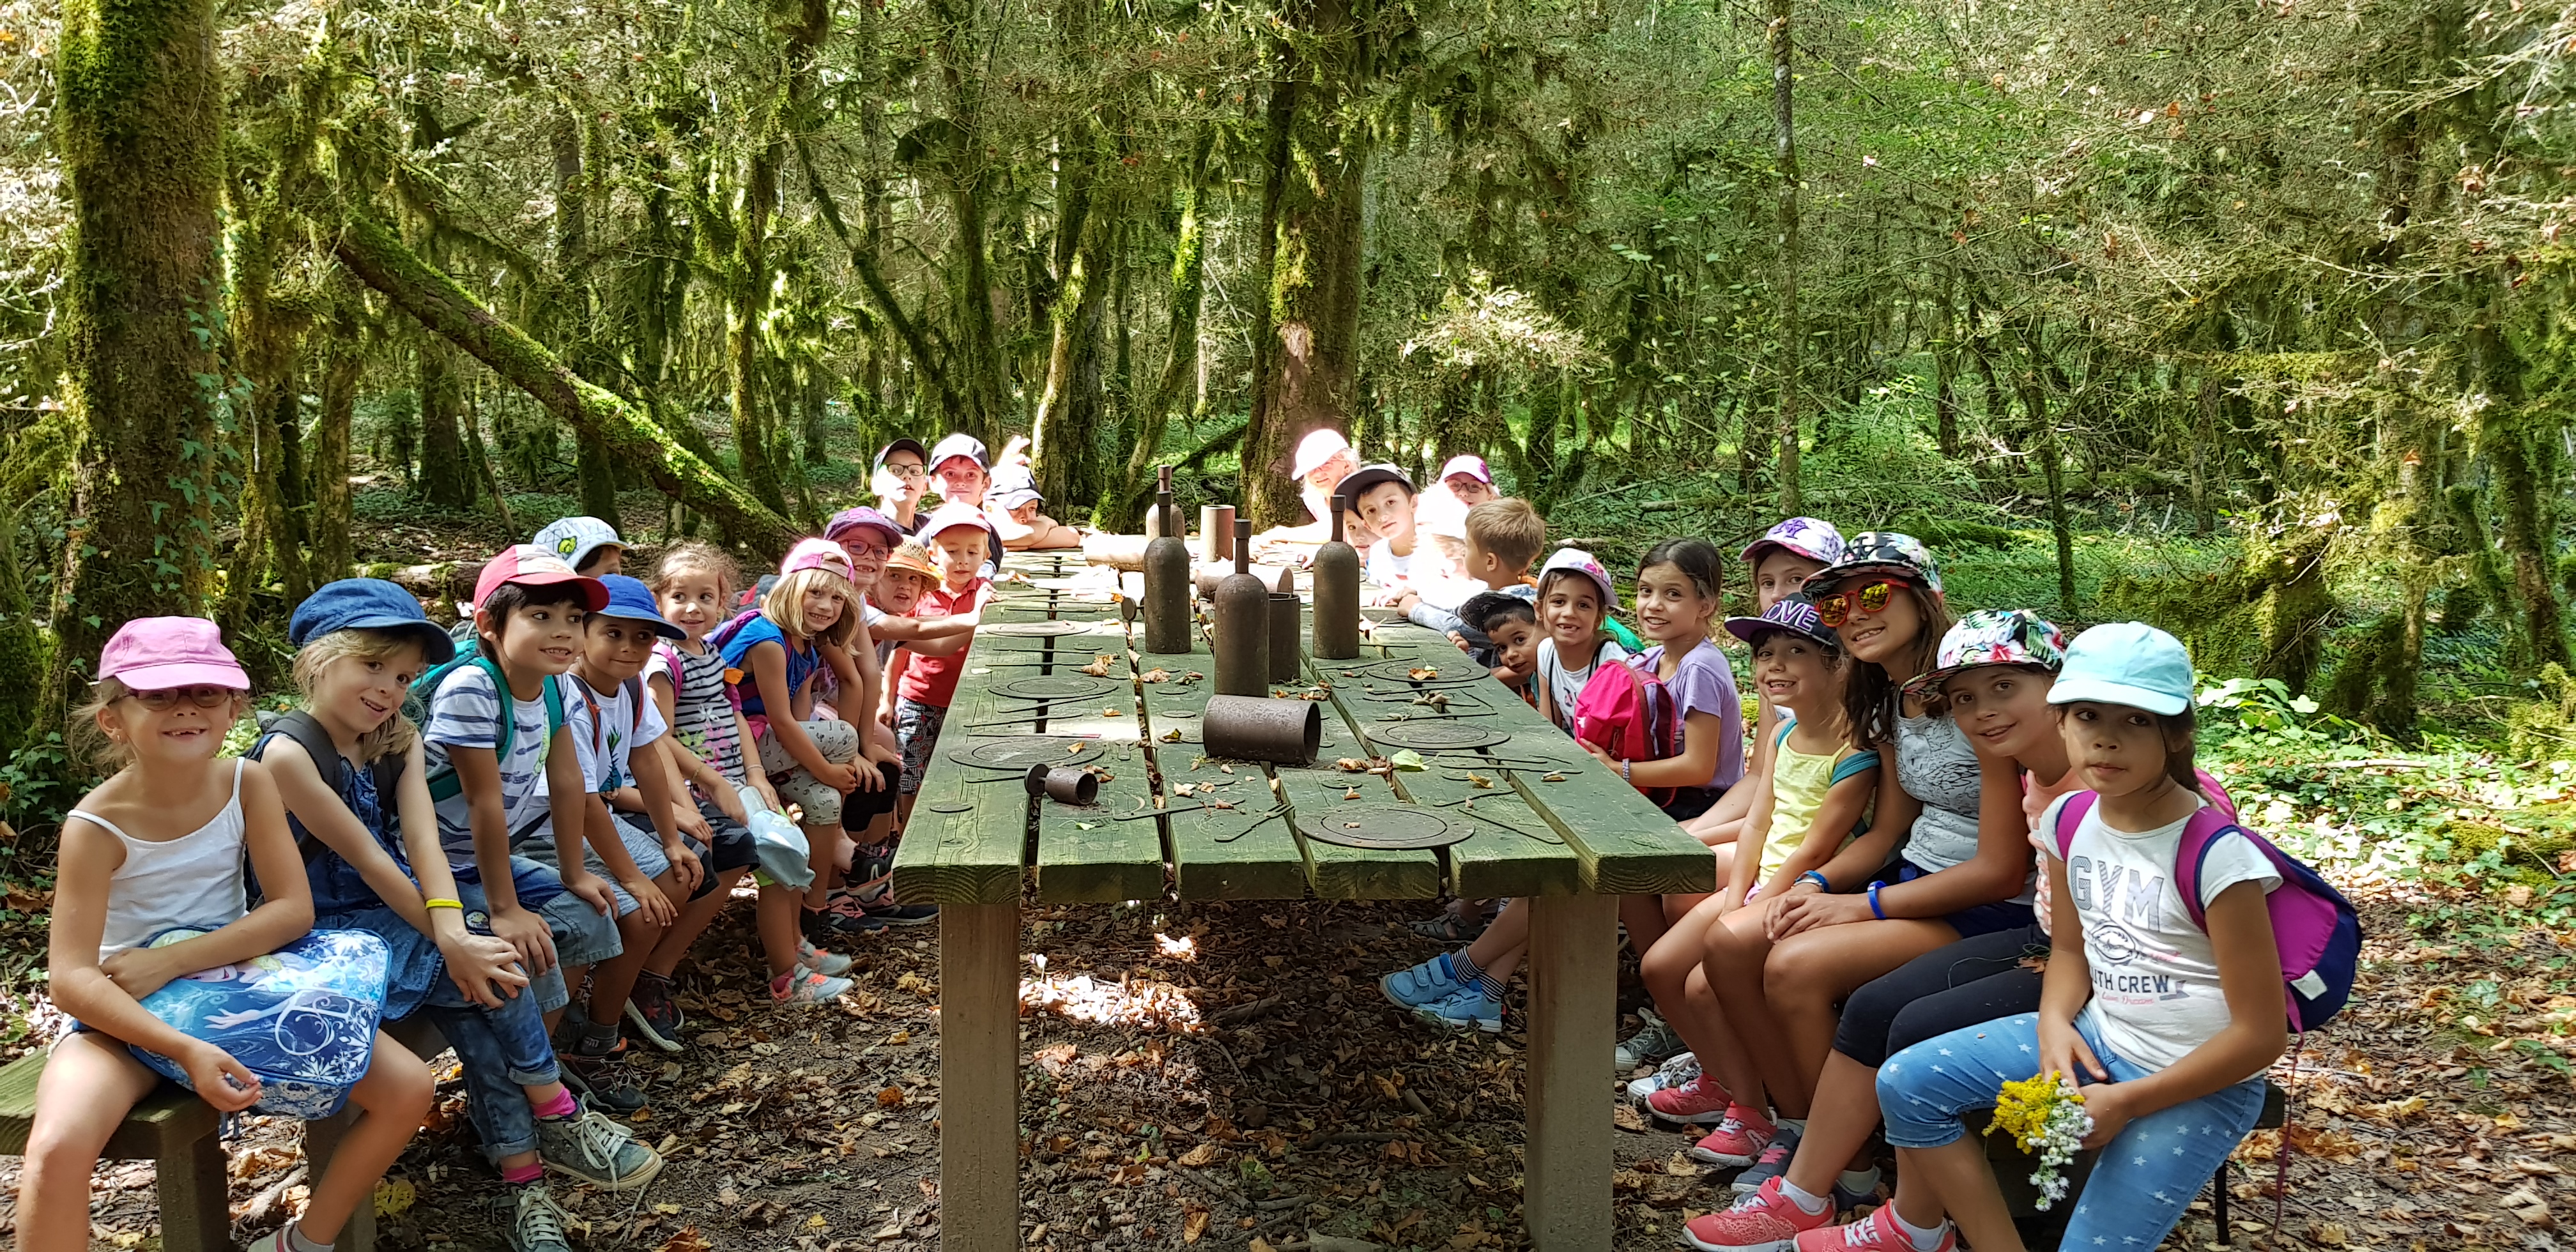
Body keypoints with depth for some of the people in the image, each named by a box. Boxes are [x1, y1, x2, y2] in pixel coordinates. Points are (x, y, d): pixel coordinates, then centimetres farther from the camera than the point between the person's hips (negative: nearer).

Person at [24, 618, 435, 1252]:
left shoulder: (249, 784, -8)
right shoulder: (97, 826, -17)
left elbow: (294, 909, -11)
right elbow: (70, 978, -22)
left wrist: (172, 961, -22)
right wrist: (186, 1050, -33)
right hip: (127, 1013, -3)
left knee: (407, 1088, -12)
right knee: (59, 1148, -34)